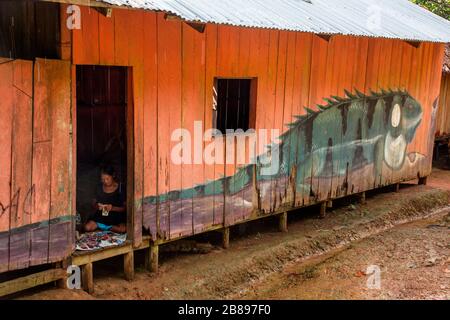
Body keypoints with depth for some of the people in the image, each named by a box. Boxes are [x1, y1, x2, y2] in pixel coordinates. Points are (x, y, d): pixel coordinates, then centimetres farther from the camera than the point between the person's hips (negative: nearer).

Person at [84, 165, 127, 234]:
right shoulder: (99, 188, 3)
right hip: (100, 216, 2)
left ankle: (103, 227, -7)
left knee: (123, 229, -32)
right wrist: (97, 206, -14)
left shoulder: (120, 189, -6)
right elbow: (93, 203, 10)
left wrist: (113, 208, -25)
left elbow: (124, 208, -7)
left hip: (116, 217, -2)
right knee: (87, 227, -24)